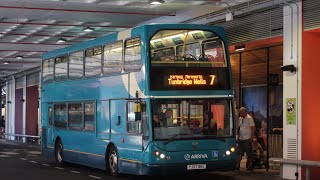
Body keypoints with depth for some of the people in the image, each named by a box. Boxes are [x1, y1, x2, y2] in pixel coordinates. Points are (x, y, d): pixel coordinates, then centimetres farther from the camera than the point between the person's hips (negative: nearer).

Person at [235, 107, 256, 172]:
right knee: (239, 153, 3)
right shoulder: (240, 118, 13)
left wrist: (251, 137, -16)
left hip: (247, 139, -7)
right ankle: (237, 166, 5)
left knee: (249, 154, 0)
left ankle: (250, 167, 8)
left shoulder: (249, 118, -9)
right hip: (241, 139, 7)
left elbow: (253, 128, -12)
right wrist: (238, 135, 12)